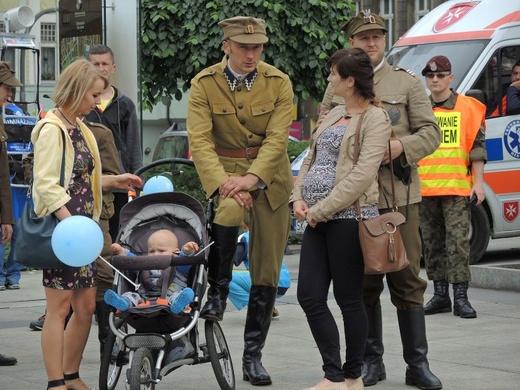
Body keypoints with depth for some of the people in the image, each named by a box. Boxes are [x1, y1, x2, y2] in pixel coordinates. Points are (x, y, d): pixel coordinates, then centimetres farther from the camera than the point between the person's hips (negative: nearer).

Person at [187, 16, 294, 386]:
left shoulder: (279, 83, -3)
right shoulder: (204, 84, -5)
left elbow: (277, 138, -11)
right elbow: (199, 140, -13)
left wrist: (251, 178, -26)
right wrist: (223, 182, -28)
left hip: (269, 177, 2)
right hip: (224, 171, -1)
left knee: (266, 274, 2)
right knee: (228, 213, -38)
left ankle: (253, 356, 13)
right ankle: (217, 291, -13)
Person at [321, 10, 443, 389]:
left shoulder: (408, 83, 8)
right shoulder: (336, 89, 13)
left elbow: (431, 133, 2)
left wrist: (400, 147, -16)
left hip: (399, 197, -1)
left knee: (407, 279, -1)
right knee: (363, 282, 5)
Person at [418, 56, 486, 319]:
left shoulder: (468, 108, 3)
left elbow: (477, 147, 4)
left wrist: (478, 182, -2)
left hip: (457, 188, -3)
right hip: (424, 189, 3)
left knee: (458, 242, -8)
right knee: (432, 243, 8)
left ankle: (460, 298, -6)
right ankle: (440, 296, 15)